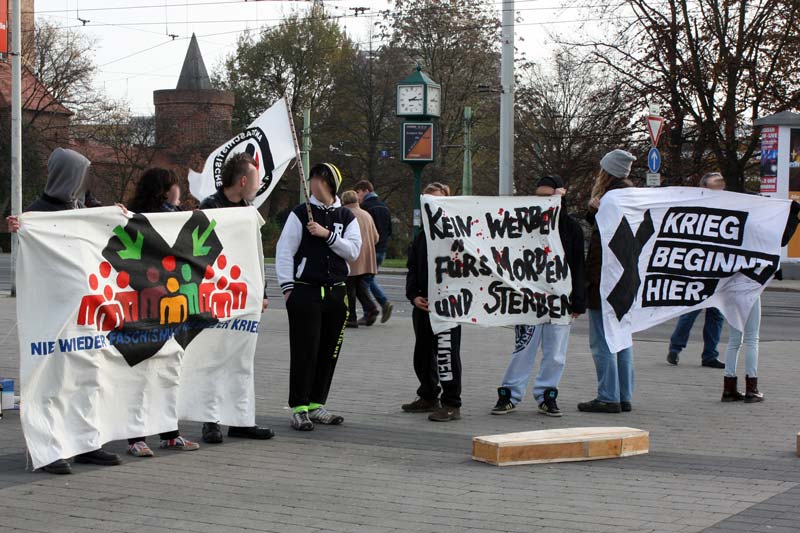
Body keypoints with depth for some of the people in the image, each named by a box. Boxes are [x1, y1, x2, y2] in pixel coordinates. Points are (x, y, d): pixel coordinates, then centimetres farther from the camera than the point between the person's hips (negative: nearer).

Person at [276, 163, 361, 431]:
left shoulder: (347, 217, 9)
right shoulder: (300, 214, 0)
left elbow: (353, 251, -3)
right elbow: (284, 251, -3)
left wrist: (327, 234, -14)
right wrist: (287, 287, -9)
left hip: (336, 293, 4)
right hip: (305, 292, -4)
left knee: (329, 353, 7)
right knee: (304, 352, -6)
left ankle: (316, 404, 18)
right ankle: (299, 408, 1)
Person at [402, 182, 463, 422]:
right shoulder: (421, 236, 14)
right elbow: (412, 269, 18)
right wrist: (413, 295, 4)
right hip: (423, 304, 8)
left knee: (446, 353, -7)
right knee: (423, 353, 16)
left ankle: (451, 404, -2)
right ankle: (429, 397, 30)